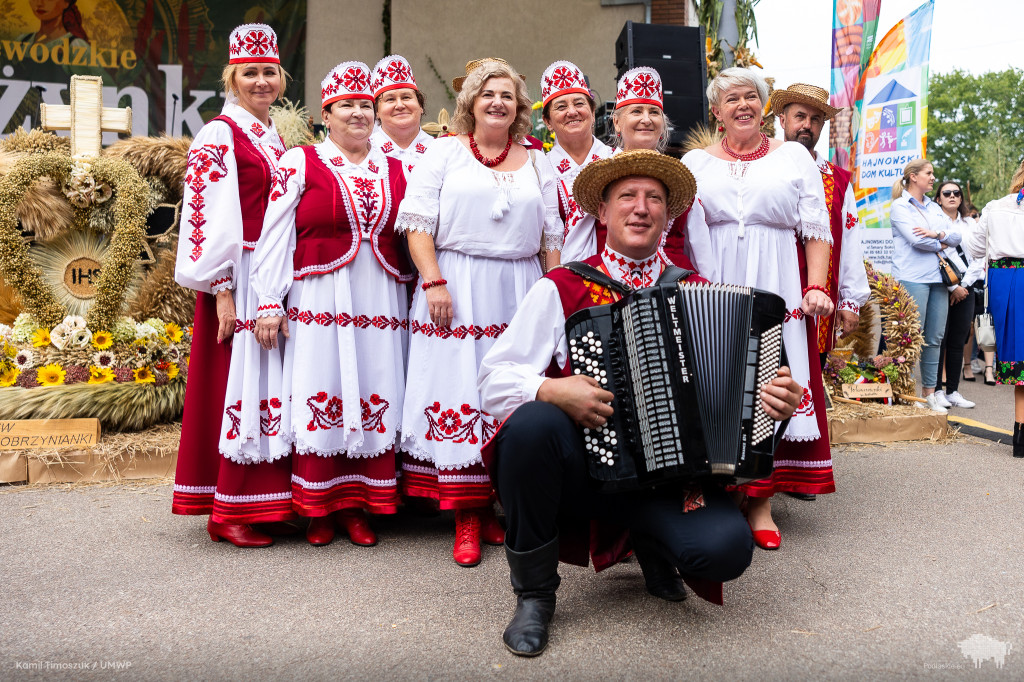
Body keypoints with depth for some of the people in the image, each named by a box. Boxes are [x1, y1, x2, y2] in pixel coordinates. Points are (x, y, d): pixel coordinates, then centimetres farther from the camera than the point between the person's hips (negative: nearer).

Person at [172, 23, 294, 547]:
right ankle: (228, 511, 4)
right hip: (240, 279, -7)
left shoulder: (275, 138, 18)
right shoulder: (219, 135, -4)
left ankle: (268, 502, 19)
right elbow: (209, 218, -11)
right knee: (239, 380, -6)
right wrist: (222, 291, -17)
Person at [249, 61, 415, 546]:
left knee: (375, 400, 5)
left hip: (380, 305, 4)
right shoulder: (299, 162, 4)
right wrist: (269, 303, -7)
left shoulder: (395, 170, 15)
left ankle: (357, 506, 18)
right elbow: (275, 236, -1)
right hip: (318, 301, -3)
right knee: (320, 397, 0)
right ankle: (317, 510, 14)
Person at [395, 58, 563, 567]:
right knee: (461, 392, -5)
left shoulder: (537, 164, 17)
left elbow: (551, 238, 14)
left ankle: (499, 503, 13)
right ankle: (467, 517, 1)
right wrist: (433, 281, -13)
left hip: (520, 293, 3)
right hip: (456, 290, -3)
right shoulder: (444, 152, 7)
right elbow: (418, 223, -2)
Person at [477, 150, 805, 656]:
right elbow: (495, 378, -3)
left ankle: (652, 546, 15)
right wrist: (551, 390, -22)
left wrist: (776, 398, -11)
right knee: (531, 422, -33)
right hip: (581, 465, -1)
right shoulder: (560, 289, 2)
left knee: (727, 548, -26)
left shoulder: (696, 292, 10)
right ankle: (534, 593, -9)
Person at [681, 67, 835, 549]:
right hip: (713, 292, 1)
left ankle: (761, 500, 4)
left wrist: (816, 285, -6)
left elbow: (816, 228, 7)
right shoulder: (696, 162, 13)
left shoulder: (794, 156, 12)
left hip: (778, 291, 0)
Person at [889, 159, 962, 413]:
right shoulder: (900, 206, 0)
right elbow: (916, 239, -13)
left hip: (938, 278, 7)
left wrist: (936, 234, -7)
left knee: (934, 338, 7)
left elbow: (956, 237, 12)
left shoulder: (934, 208, 21)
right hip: (913, 278, -7)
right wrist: (941, 244, 3)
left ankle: (929, 392, 14)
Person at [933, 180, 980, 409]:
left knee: (958, 341, 5)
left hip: (965, 289, 5)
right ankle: (937, 390, 1)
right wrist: (953, 287, -10)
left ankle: (953, 391, 9)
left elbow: (979, 258, 10)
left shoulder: (971, 224, 16)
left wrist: (964, 285, -4)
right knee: (939, 340, -5)